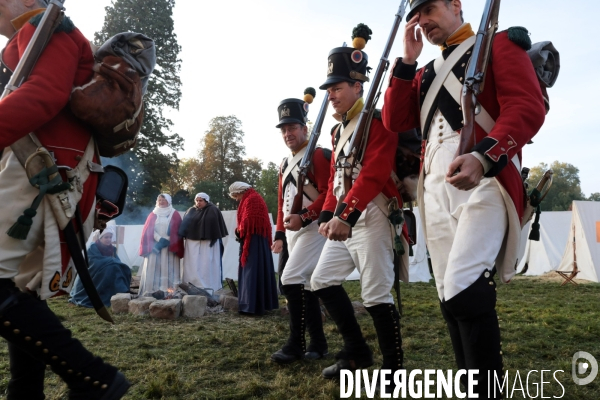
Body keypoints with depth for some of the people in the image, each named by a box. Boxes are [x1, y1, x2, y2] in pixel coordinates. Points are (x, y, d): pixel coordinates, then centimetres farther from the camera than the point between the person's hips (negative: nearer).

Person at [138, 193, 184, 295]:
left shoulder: (174, 214, 8)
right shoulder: (153, 214, 14)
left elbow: (177, 231, 0)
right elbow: (148, 230, 4)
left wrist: (166, 241, -14)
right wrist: (159, 239, -11)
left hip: (169, 246, -2)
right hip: (154, 246, 2)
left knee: (167, 268, -5)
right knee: (153, 269, -3)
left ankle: (168, 290, -6)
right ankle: (152, 291, -2)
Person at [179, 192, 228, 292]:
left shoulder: (213, 211, 2)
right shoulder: (190, 211, 14)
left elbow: (217, 227, -3)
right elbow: (185, 225, 10)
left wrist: (214, 239, -10)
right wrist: (182, 236, -1)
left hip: (208, 242, -4)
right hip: (192, 243, 4)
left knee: (206, 265, -2)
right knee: (192, 265, 2)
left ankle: (207, 287, 2)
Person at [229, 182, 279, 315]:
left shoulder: (251, 200, -12)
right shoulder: (254, 198, 20)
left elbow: (248, 221, -20)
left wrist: (239, 230, -4)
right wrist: (240, 231, 7)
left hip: (252, 240, -10)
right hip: (257, 240, 10)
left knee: (252, 271, -9)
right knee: (258, 270, 11)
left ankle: (252, 305, -8)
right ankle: (262, 303, 15)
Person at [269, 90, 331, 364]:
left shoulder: (318, 155, -6)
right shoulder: (285, 164, 19)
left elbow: (328, 194, -16)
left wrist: (303, 218, -22)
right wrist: (280, 234, 16)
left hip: (312, 228, -8)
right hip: (292, 233, 9)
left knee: (292, 279, -15)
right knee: (305, 285, 10)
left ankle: (296, 344, -3)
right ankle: (317, 343, 20)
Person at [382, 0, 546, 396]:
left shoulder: (499, 44, 10)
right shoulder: (425, 73, 28)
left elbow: (529, 107, -6)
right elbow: (395, 121, 14)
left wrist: (483, 157, -24)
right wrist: (407, 60, 10)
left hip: (483, 178, -6)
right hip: (435, 185, 6)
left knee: (465, 288, -21)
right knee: (451, 295, 5)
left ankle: (490, 390, -6)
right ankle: (470, 387, 17)